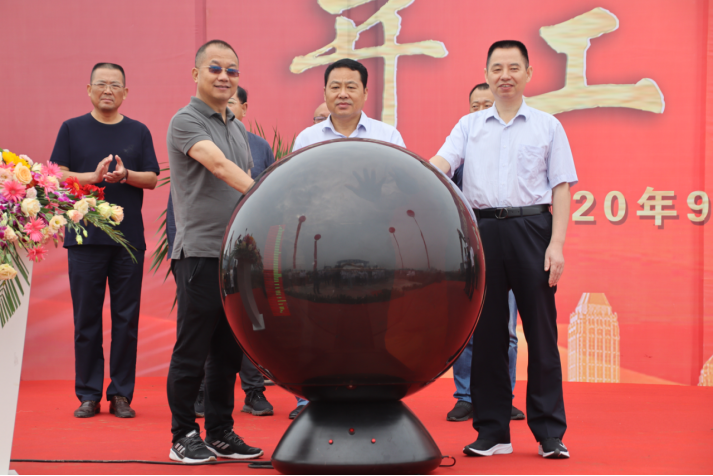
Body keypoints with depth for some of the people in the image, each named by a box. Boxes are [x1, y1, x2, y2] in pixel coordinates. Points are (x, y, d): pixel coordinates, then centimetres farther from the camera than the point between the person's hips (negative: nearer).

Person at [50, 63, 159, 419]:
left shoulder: (138, 132, 11)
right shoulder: (72, 129, 8)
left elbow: (152, 178, 7)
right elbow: (58, 176, 1)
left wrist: (125, 175, -13)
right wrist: (95, 176, -14)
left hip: (129, 238, 1)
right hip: (85, 237, -1)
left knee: (126, 318, 1)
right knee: (86, 318, 0)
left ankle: (121, 394, 9)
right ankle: (89, 394, 8)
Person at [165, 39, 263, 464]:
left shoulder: (239, 129, 19)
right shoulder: (186, 121, -6)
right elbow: (219, 165, -22)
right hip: (200, 251, -7)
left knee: (229, 350, 9)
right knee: (193, 349, -2)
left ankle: (221, 433, 17)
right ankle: (184, 435, 7)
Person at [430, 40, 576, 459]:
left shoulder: (547, 126, 9)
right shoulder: (470, 125, 14)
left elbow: (561, 188, 5)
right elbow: (442, 162, -1)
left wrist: (556, 244, -6)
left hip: (531, 228, -2)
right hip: (484, 229, 2)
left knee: (541, 330, -2)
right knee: (486, 330, 4)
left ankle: (550, 433, 3)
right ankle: (492, 431, 12)